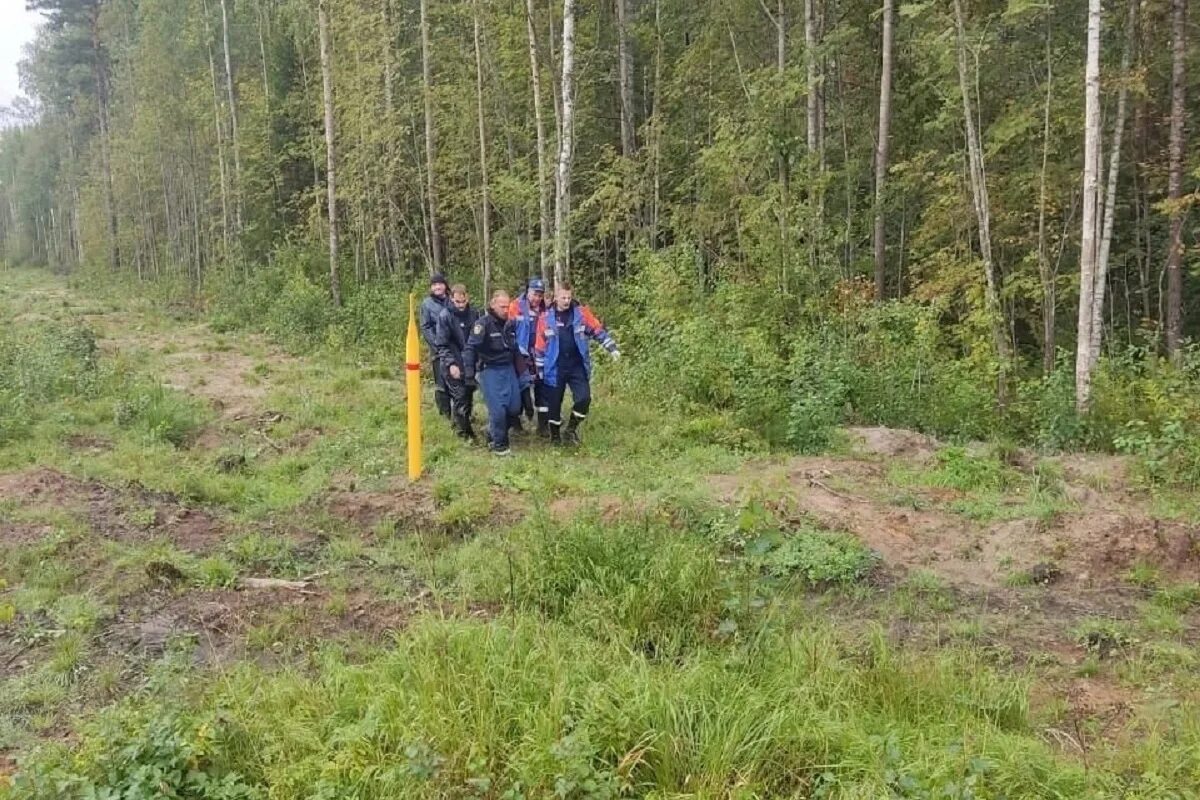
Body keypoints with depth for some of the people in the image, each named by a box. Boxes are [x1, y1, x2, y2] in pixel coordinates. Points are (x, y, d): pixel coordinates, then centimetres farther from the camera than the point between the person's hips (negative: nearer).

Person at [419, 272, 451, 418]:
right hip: (438, 351, -2)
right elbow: (425, 328, -1)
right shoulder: (427, 304, 3)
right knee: (442, 385, -3)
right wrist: (438, 345, -10)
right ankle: (446, 416, 5)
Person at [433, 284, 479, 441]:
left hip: (470, 363, 5)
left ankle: (458, 423, 27)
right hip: (453, 363, -4)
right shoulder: (445, 315, -11)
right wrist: (451, 363, -18)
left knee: (469, 395, 10)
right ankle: (464, 432, 4)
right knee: (460, 396, -5)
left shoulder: (473, 314, 1)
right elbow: (441, 344, -11)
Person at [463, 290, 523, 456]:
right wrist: (470, 371, -25)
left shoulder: (510, 323, 6)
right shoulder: (483, 323, -14)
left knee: (515, 408, 6)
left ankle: (494, 433, 28)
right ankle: (497, 442, 11)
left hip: (508, 368, 6)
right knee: (497, 409, -10)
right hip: (490, 370, -6)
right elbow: (470, 348, -18)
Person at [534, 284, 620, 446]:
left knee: (584, 398, -10)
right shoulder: (546, 318, -4)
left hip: (577, 367, 1)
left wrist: (612, 348, -5)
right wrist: (540, 370, 4)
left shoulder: (581, 313, -2)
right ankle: (555, 435, 25)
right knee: (554, 403, 6)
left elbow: (598, 330, 3)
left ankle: (571, 429, 11)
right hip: (555, 369, -1)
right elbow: (540, 346, 2)